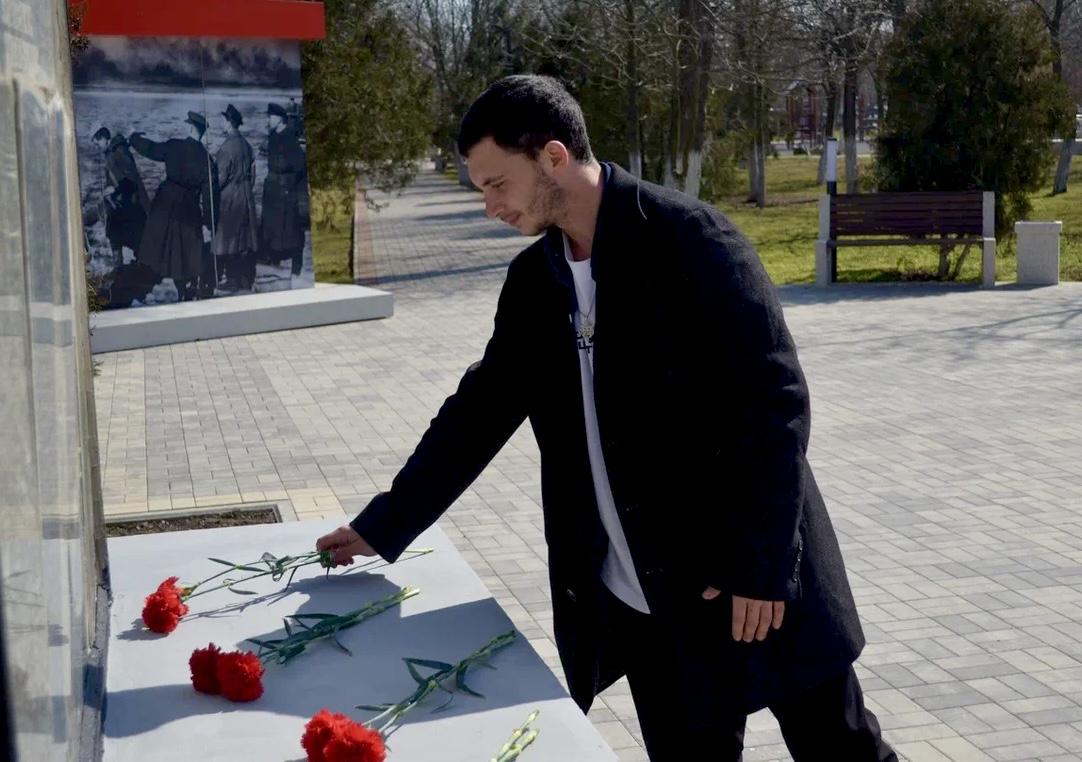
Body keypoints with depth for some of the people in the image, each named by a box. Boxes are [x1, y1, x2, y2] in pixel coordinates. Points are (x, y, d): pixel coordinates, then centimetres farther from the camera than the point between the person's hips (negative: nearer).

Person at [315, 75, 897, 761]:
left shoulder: (689, 239, -14)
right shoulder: (534, 281, 6)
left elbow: (775, 400, -16)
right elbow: (482, 408, 13)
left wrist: (761, 563, -17)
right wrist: (384, 526, 12)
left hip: (748, 575, -5)